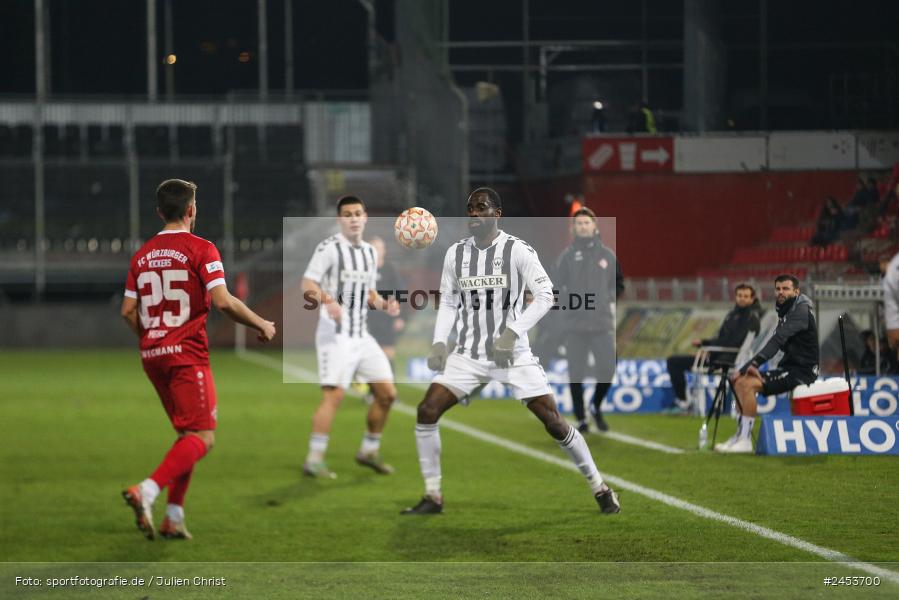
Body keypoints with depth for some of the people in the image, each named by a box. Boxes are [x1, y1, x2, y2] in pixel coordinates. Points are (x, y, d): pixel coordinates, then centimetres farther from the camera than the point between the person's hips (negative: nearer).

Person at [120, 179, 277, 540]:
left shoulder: (143, 255, 11)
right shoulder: (201, 249, -7)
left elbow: (128, 311, 10)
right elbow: (223, 302, -16)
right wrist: (262, 325, -2)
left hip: (153, 356, 7)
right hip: (188, 354, -7)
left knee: (188, 436, 17)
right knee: (202, 439, -7)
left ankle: (173, 518, 10)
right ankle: (146, 491, -27)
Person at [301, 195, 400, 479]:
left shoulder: (370, 251, 15)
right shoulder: (329, 248, -8)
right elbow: (308, 285, -16)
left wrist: (384, 304, 4)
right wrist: (327, 301, -34)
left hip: (362, 336, 8)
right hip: (335, 335, -8)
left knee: (387, 393, 6)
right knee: (334, 395, -17)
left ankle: (369, 450, 21)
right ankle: (314, 459, -14)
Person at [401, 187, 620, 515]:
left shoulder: (518, 250, -8)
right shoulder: (455, 253, 5)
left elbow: (545, 296, -11)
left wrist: (513, 332, -21)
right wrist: (439, 342, 1)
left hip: (513, 353, -4)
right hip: (468, 355, 4)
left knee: (553, 421, -6)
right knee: (426, 411, -11)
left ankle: (599, 488, 12)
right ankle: (433, 497, 0)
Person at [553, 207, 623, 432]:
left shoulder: (607, 255, 7)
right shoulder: (567, 256, 2)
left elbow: (618, 284, 17)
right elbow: (556, 286, 1)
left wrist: (609, 298, 4)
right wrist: (568, 302, -13)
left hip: (603, 323, 1)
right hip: (575, 325, -1)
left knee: (607, 370, -4)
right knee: (576, 373, 1)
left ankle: (596, 406, 21)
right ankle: (581, 419, 11)